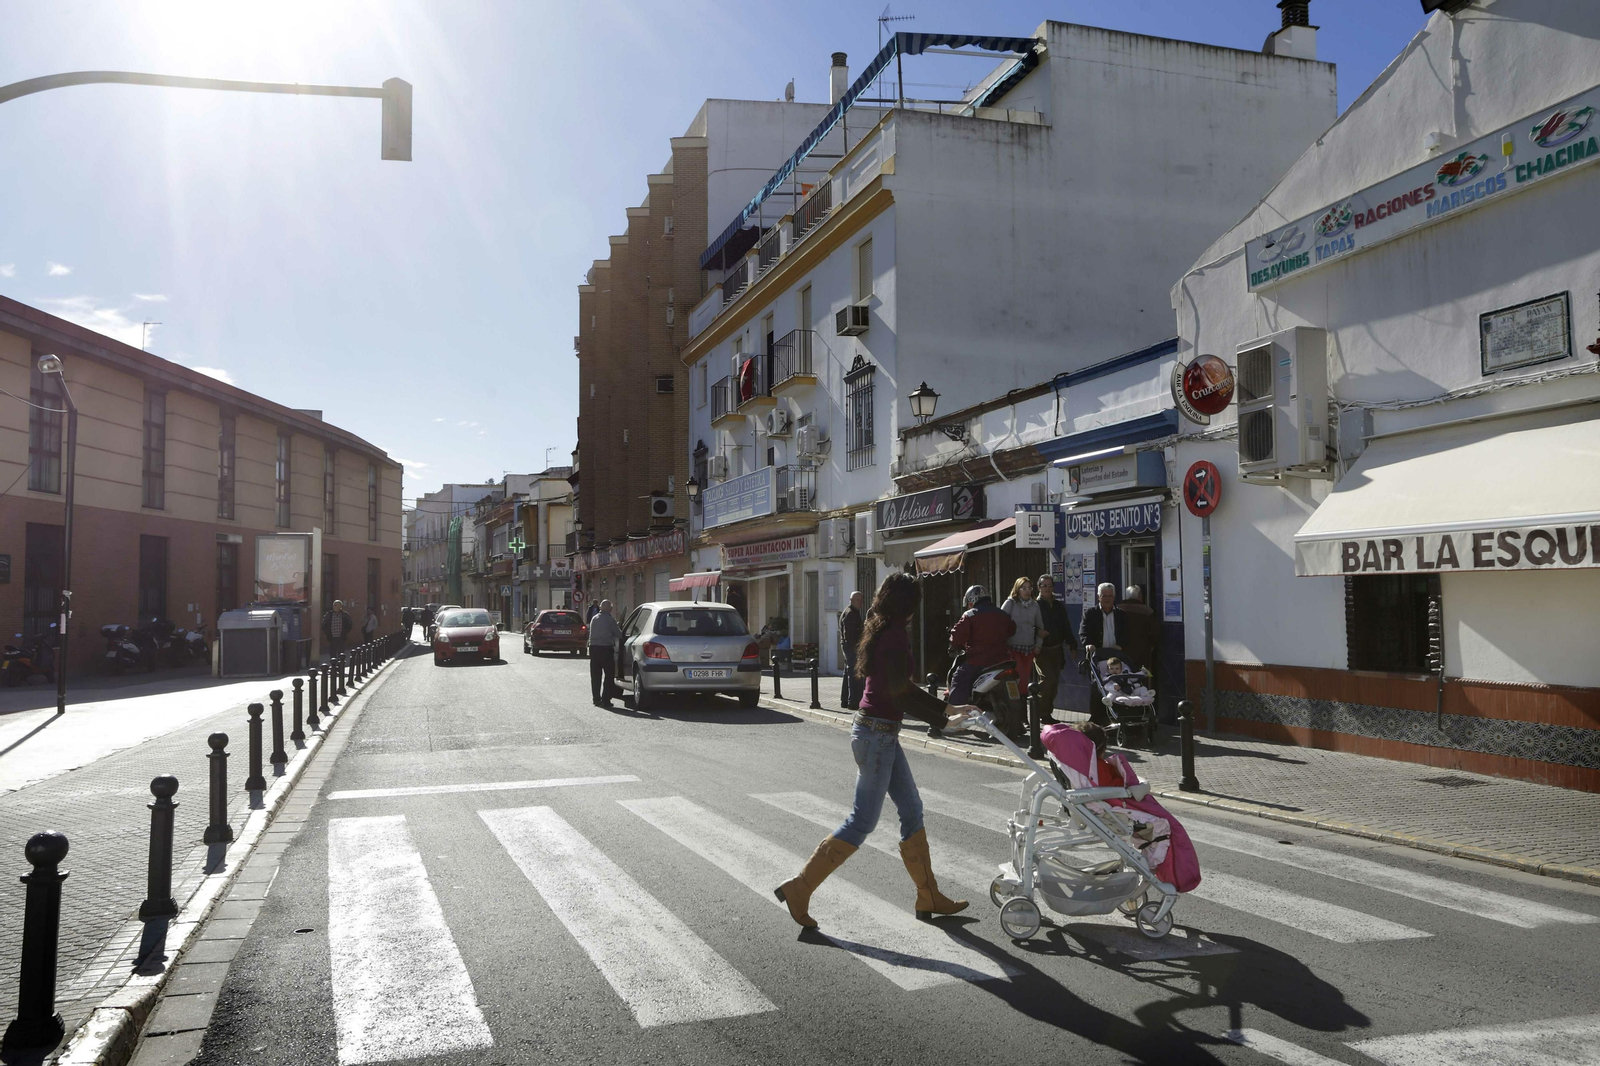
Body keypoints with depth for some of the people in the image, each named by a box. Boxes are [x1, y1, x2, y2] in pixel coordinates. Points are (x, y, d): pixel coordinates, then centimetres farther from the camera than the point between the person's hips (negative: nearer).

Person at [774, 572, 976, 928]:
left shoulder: (881, 632, 13)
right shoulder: (896, 634, -17)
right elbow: (900, 695, -20)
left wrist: (949, 708, 20)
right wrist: (944, 721, -12)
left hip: (880, 734, 10)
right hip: (877, 735, -10)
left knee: (911, 810, 14)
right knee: (862, 821, -3)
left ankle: (929, 897, 22)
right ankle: (798, 888, 2)